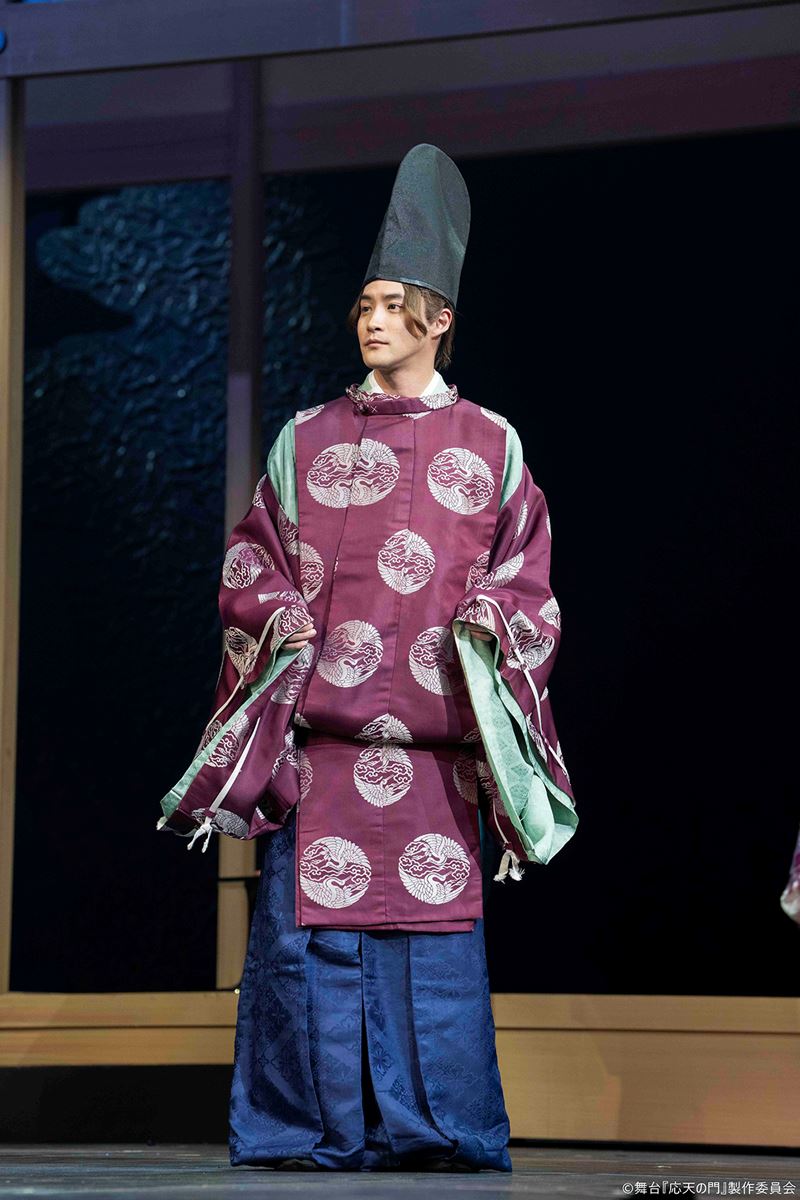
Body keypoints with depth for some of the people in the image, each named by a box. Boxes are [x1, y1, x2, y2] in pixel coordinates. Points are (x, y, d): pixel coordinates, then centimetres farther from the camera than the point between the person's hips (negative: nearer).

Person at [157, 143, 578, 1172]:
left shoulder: (489, 445, 10)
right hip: (319, 715, 1)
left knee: (434, 922, -4)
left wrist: (490, 619, -8)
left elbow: (527, 568, 11)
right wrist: (276, 614, -3)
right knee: (309, 918, -4)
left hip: (436, 722, -1)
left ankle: (432, 1129, 4)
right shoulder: (306, 439, 14)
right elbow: (252, 554, 16)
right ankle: (311, 1125, 4)